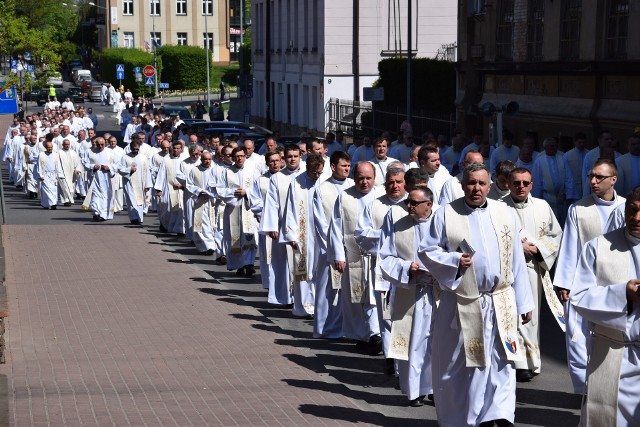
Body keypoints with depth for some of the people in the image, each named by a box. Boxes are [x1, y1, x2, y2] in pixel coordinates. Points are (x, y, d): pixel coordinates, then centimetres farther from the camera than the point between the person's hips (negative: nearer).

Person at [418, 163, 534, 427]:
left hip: (500, 302, 2)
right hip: (462, 303, -2)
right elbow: (426, 251, 0)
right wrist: (454, 261, -17)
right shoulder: (446, 214, -1)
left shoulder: (503, 213, 8)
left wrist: (524, 301, 8)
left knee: (501, 360, -5)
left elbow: (516, 260, 9)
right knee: (460, 363, 7)